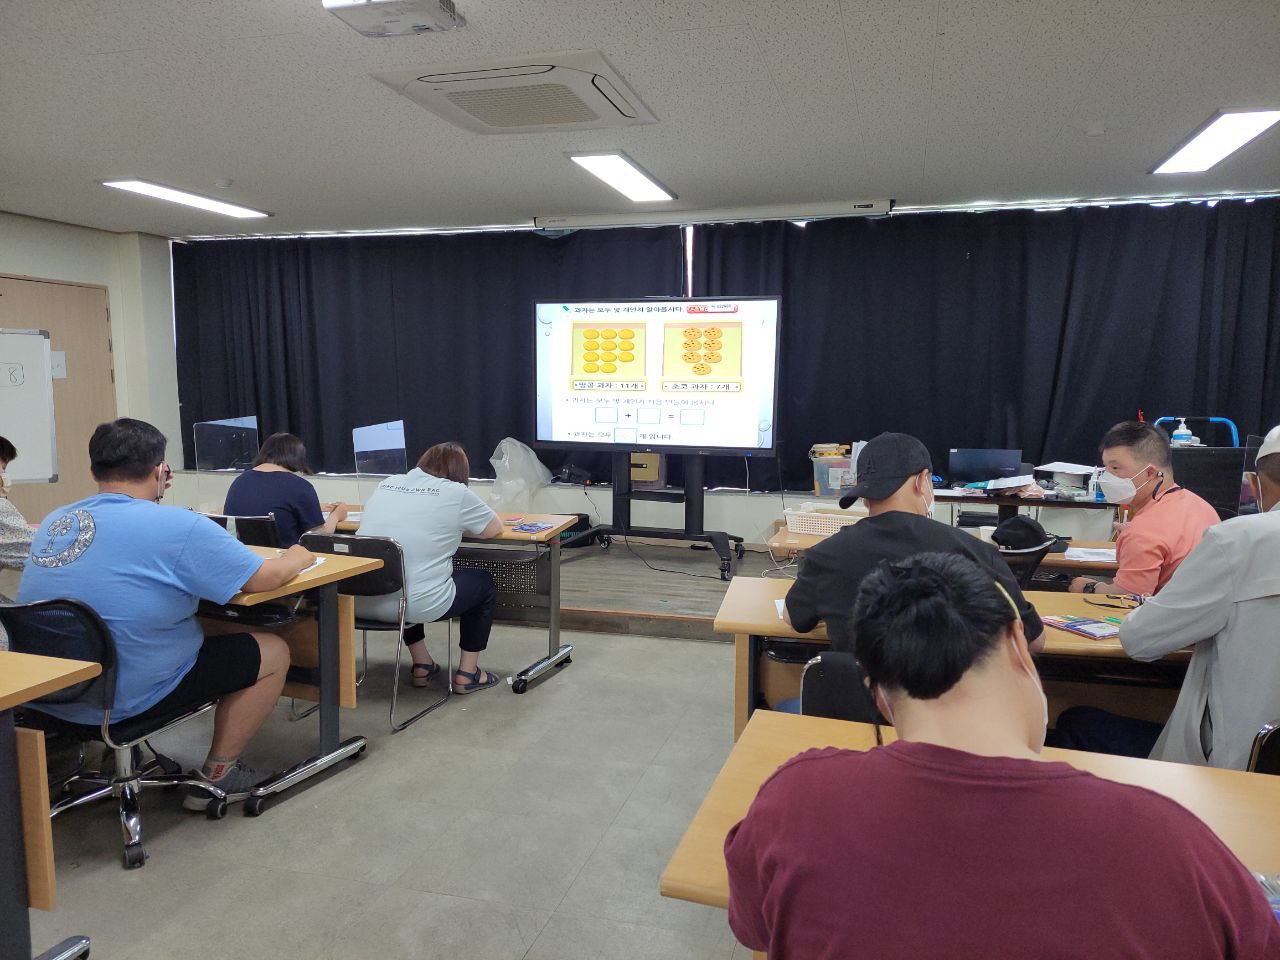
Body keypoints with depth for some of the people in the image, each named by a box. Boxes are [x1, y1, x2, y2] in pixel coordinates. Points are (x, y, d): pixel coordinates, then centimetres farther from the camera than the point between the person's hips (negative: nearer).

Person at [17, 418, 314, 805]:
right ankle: (215, 777, 18)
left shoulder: (55, 520, 3)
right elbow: (263, 578, -10)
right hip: (123, 698, -8)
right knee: (273, 653, 7)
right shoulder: (178, 526, -18)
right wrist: (297, 557, 9)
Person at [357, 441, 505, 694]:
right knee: (484, 583, 22)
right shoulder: (456, 493, -3)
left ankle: (421, 666, 40)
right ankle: (467, 673, 26)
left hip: (361, 603, 6)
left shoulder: (387, 484, 12)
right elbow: (495, 528, 9)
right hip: (417, 605, -5)